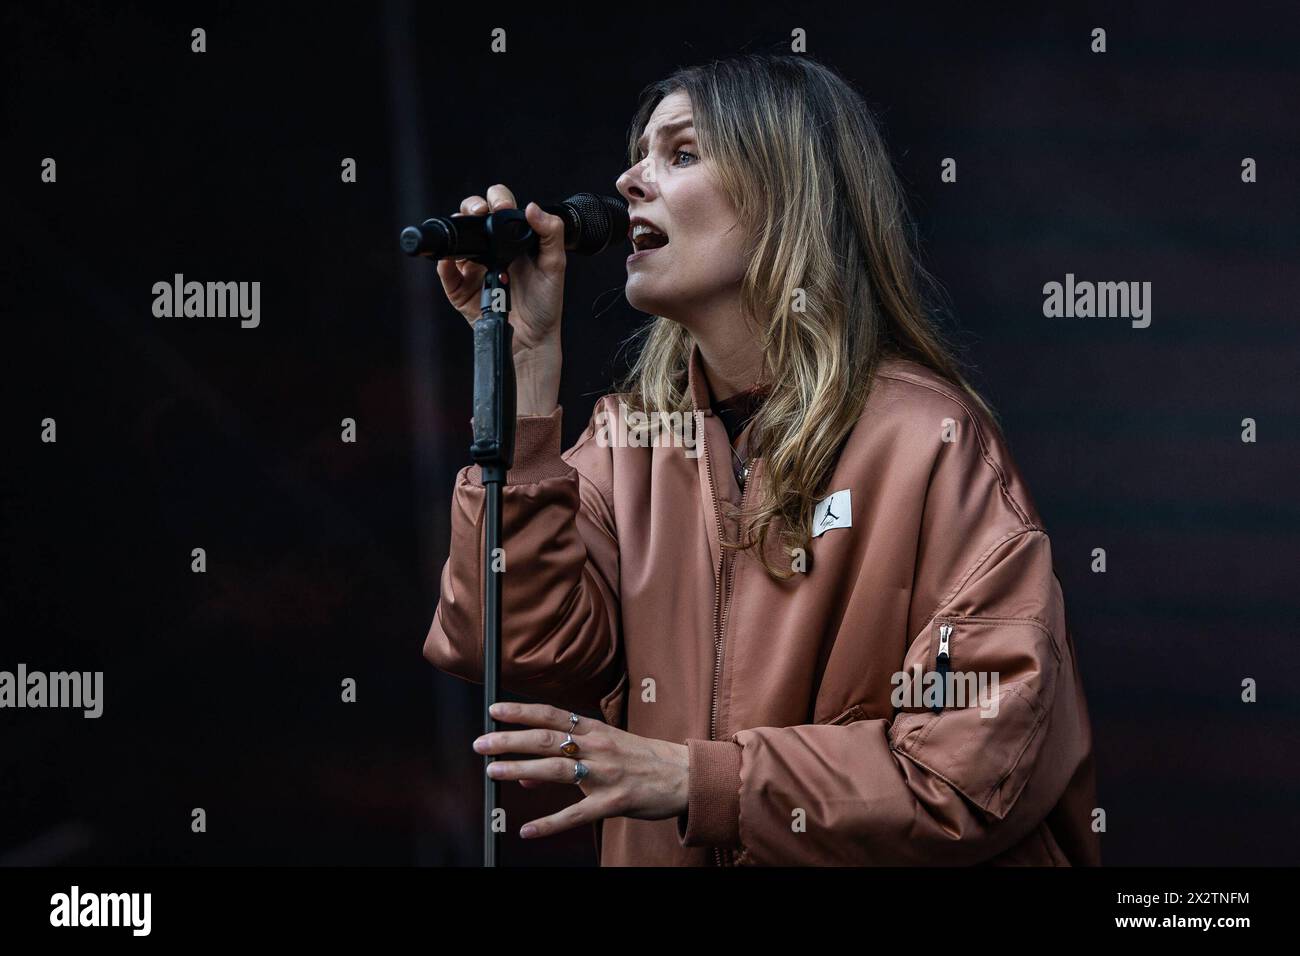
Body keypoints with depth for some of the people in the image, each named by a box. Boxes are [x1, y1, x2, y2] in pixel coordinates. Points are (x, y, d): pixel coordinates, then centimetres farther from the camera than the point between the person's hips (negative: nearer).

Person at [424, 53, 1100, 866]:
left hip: (861, 858, -4)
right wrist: (524, 357, -3)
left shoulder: (926, 435, -6)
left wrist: (700, 780, -15)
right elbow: (534, 654, -4)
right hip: (658, 855, 4)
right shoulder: (628, 431, 10)